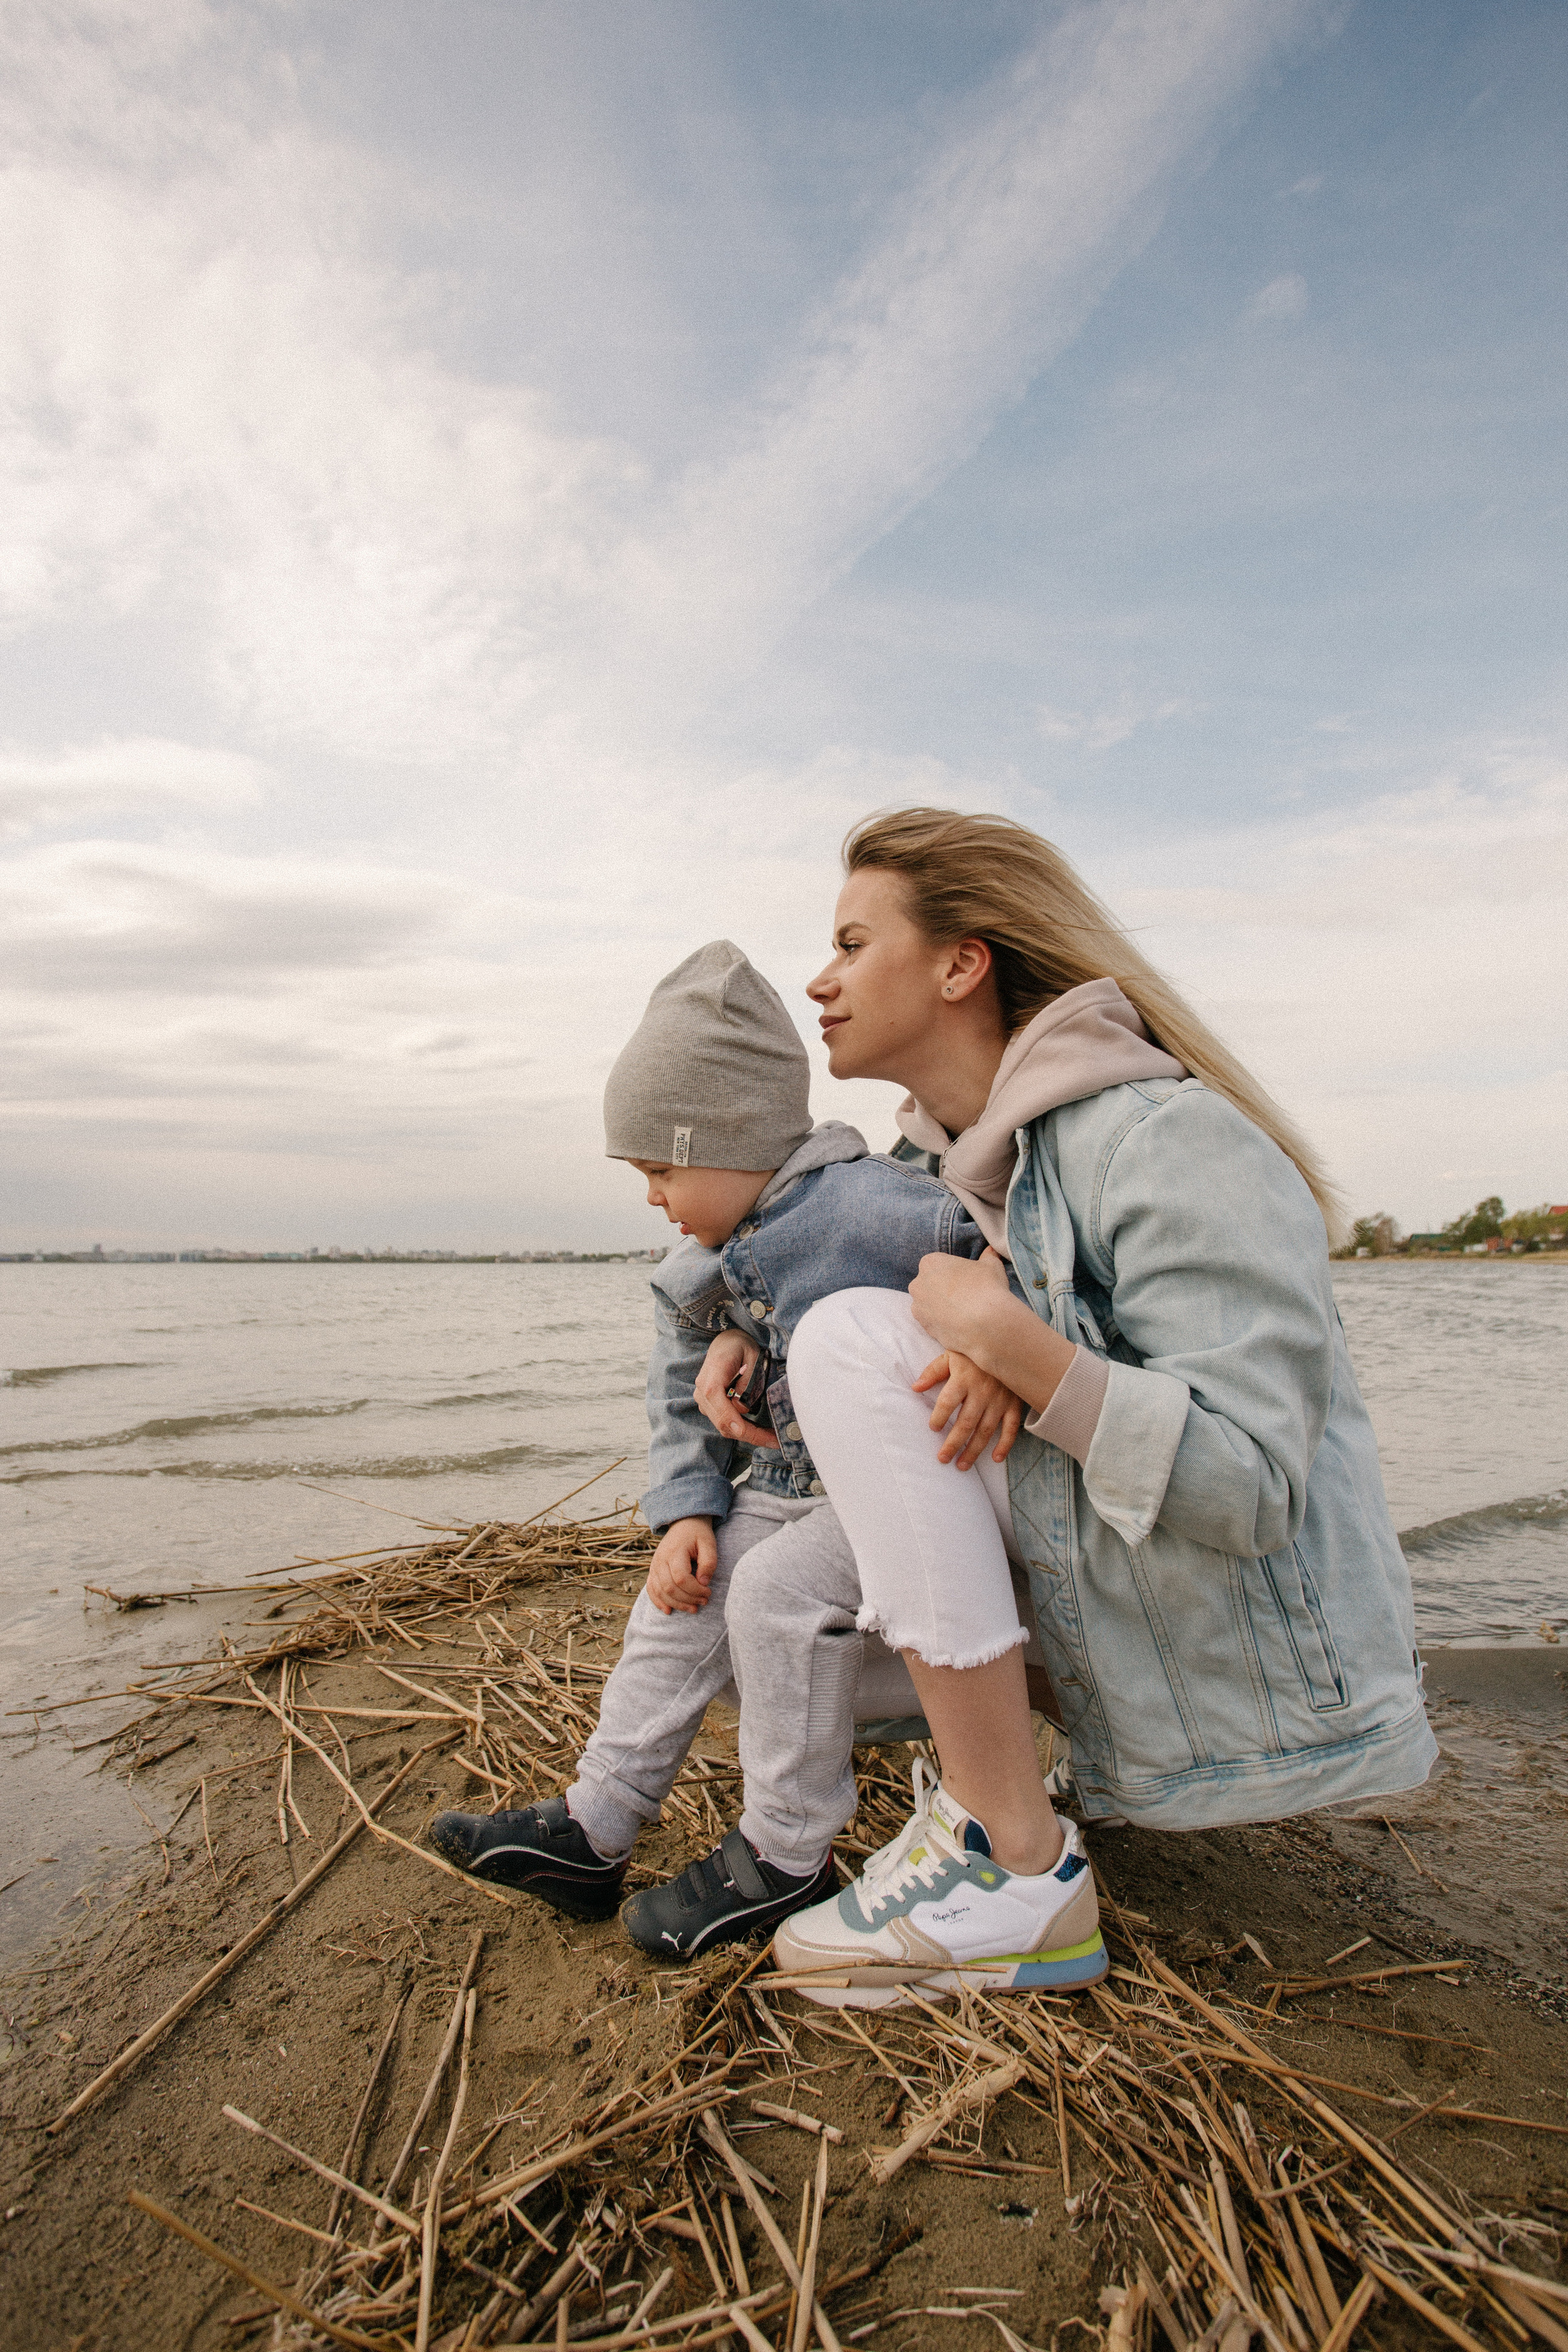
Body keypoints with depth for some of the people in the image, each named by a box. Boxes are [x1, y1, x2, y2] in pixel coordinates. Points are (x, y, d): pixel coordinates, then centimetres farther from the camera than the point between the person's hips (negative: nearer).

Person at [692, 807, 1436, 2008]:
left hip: (1265, 1705, -8)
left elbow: (1250, 1486, -25)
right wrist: (744, 1333, 3)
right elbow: (813, 1247, 23)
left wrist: (1004, 1339, -28)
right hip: (1121, 1665, 9)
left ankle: (1010, 1859, -15)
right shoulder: (944, 1157, 5)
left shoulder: (1169, 1143, -20)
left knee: (854, 1340, -21)